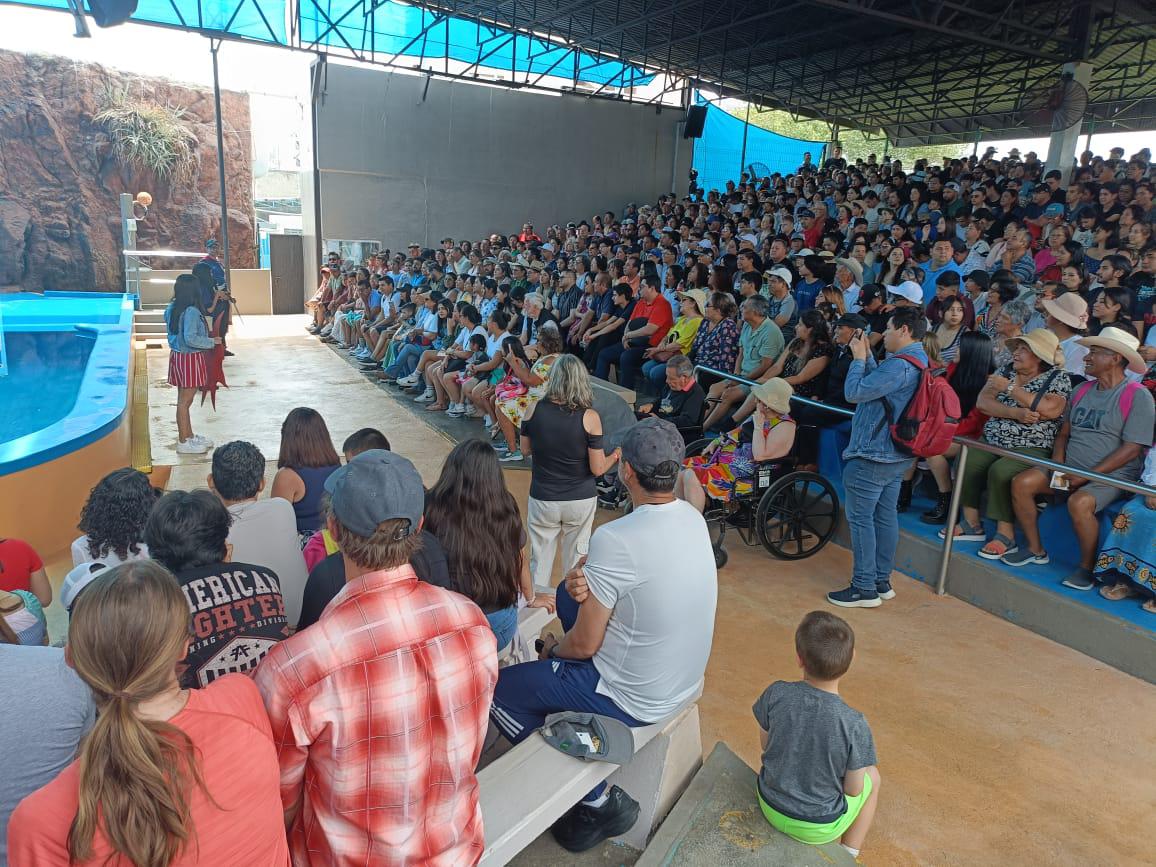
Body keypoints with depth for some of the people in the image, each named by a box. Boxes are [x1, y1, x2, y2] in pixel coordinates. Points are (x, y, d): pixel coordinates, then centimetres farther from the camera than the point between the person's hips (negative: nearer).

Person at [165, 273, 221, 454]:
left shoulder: (171, 308, 6)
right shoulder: (191, 312, -21)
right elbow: (190, 339, -26)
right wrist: (212, 342, -13)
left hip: (177, 356, 9)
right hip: (190, 359, -9)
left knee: (184, 400, 18)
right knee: (185, 401, 0)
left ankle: (189, 436, 30)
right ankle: (183, 442, 9)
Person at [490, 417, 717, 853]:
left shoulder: (614, 539, -29)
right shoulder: (693, 518, -5)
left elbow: (583, 645, -20)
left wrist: (552, 650, 2)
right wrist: (585, 580, -12)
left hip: (635, 699, -8)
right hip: (686, 680, 8)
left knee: (499, 690, 6)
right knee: (570, 594, 19)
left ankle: (597, 801, 12)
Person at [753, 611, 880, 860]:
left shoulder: (775, 694, -21)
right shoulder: (854, 725, -28)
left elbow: (765, 745, -4)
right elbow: (853, 789, -15)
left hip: (770, 806, 3)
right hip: (818, 828, -2)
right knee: (873, 777, 24)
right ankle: (848, 857, 28)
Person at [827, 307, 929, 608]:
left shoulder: (899, 365, -22)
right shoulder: (919, 361, 11)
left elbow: (855, 392, -21)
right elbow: (878, 384, 16)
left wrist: (858, 358, -8)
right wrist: (867, 356, 10)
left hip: (869, 457, -10)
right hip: (896, 456, 10)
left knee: (860, 519, -1)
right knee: (886, 517, 15)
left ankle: (864, 589, 5)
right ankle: (882, 582, 25)